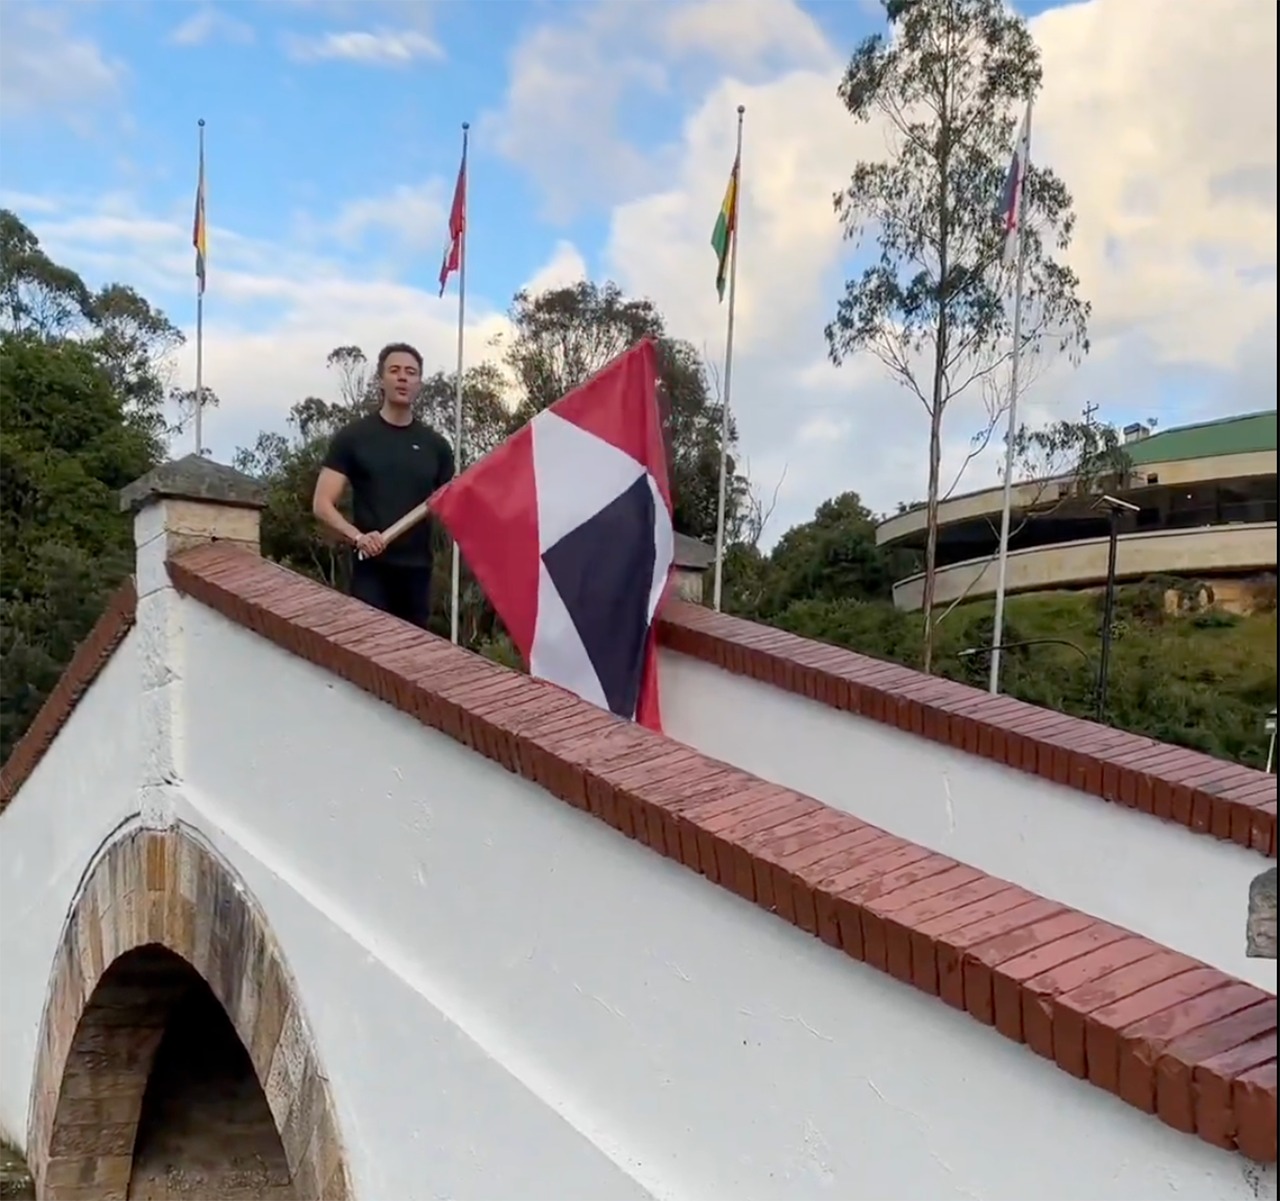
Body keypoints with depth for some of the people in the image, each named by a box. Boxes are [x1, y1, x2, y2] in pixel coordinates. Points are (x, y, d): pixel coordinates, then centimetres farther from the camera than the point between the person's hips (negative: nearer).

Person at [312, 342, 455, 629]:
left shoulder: (435, 445, 11)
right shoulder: (353, 437, 1)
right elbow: (322, 504, -2)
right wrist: (356, 536, -19)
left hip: (418, 571, 4)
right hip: (371, 570, -3)